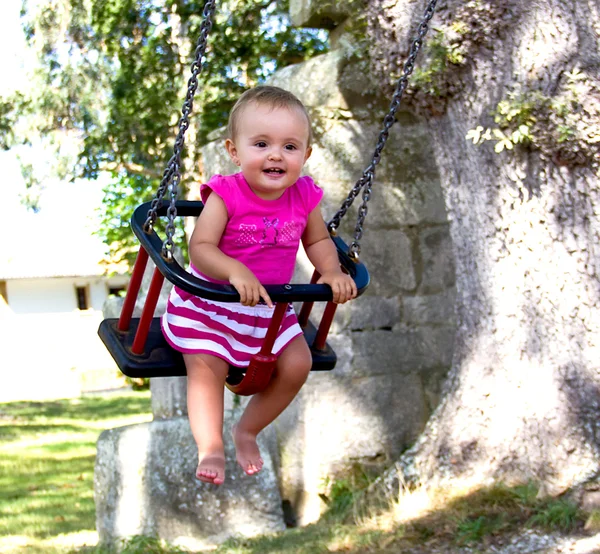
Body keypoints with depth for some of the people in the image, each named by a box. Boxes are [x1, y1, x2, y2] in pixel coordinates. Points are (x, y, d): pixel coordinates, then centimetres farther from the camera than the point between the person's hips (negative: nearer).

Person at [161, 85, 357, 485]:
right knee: (206, 367, -17)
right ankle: (210, 448, -6)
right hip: (209, 303, -4)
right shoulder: (226, 194, -22)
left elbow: (317, 240, 9)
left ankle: (247, 431, 17)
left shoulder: (303, 197, -8)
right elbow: (200, 247, -28)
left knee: (297, 364, -3)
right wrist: (236, 272, -46)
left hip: (270, 307, 4)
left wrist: (332, 272, -11)